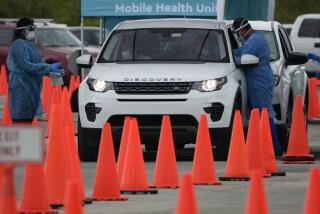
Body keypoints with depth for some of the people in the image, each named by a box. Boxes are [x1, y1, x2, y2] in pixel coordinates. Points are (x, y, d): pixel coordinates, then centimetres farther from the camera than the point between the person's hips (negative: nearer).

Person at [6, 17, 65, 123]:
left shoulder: (31, 45, 17)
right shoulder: (19, 45, -12)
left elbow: (39, 63, 18)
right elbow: (26, 66, -21)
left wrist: (55, 70, 1)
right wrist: (49, 68, -21)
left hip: (31, 88, 10)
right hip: (21, 89, -10)